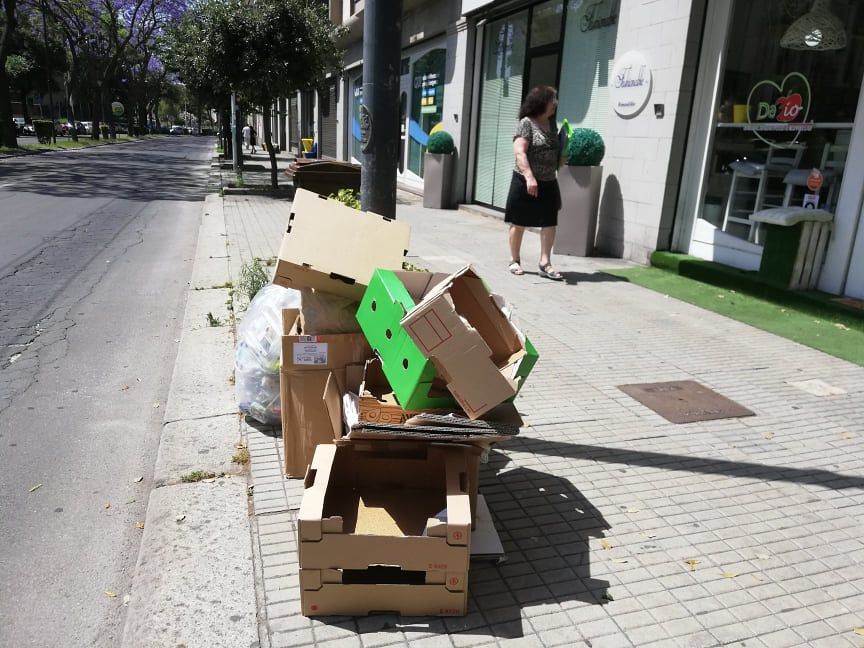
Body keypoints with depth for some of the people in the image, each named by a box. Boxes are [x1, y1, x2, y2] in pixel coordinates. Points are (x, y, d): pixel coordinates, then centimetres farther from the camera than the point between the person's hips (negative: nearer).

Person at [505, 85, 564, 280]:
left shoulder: (552, 124, 11)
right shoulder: (527, 123, -10)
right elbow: (519, 152, -20)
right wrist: (529, 177, -30)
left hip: (548, 183, 7)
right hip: (525, 182, -6)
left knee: (550, 223, 1)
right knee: (519, 223, 4)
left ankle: (545, 263, 6)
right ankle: (515, 261, 17)